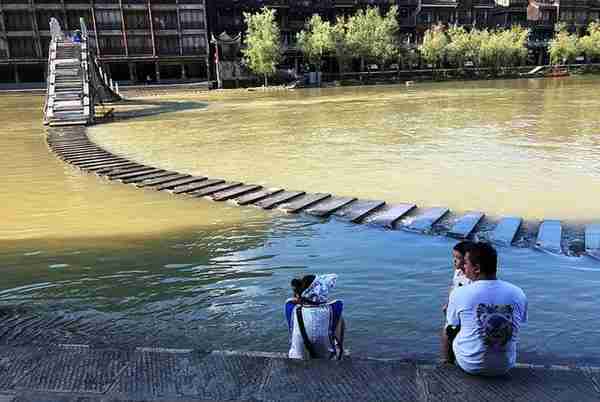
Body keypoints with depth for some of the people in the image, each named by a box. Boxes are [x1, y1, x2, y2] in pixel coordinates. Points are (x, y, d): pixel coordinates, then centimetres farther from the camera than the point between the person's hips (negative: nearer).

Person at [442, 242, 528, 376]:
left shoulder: (459, 293, -17)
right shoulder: (518, 294, -10)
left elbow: (450, 329, -1)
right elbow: (515, 328, 7)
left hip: (470, 365, -2)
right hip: (505, 367, 3)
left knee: (447, 330, 22)